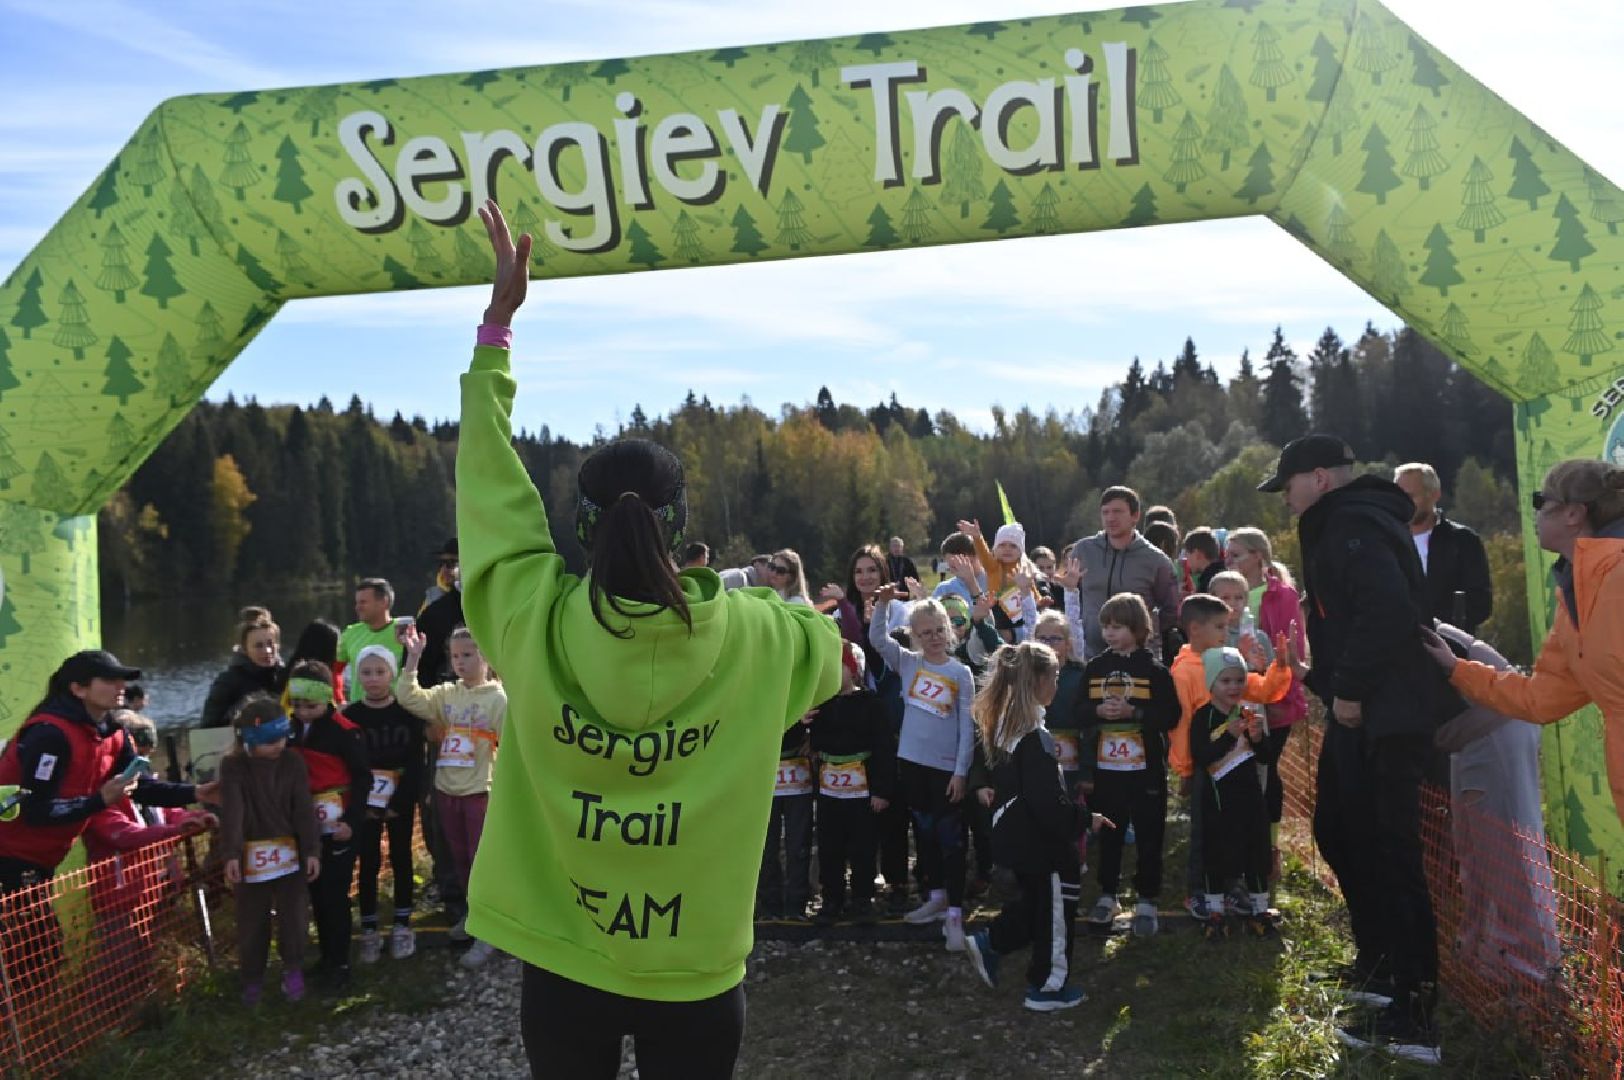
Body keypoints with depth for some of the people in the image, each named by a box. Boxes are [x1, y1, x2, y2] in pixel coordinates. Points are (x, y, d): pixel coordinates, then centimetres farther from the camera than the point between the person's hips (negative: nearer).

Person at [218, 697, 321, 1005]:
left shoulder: (294, 763, -3)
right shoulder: (233, 765, -8)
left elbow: (304, 810, -5)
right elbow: (232, 811, -17)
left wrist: (312, 850, -11)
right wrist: (231, 854, -26)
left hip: (289, 852, 1)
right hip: (251, 855, -1)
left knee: (294, 916, -1)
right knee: (251, 921, 8)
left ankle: (293, 968, 20)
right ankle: (251, 977, 25)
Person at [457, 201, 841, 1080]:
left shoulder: (535, 623, -15)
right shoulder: (752, 637, -13)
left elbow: (488, 482, -2)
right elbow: (839, 652, 9)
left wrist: (497, 321, 3)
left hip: (561, 963, 1)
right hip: (696, 970, 0)